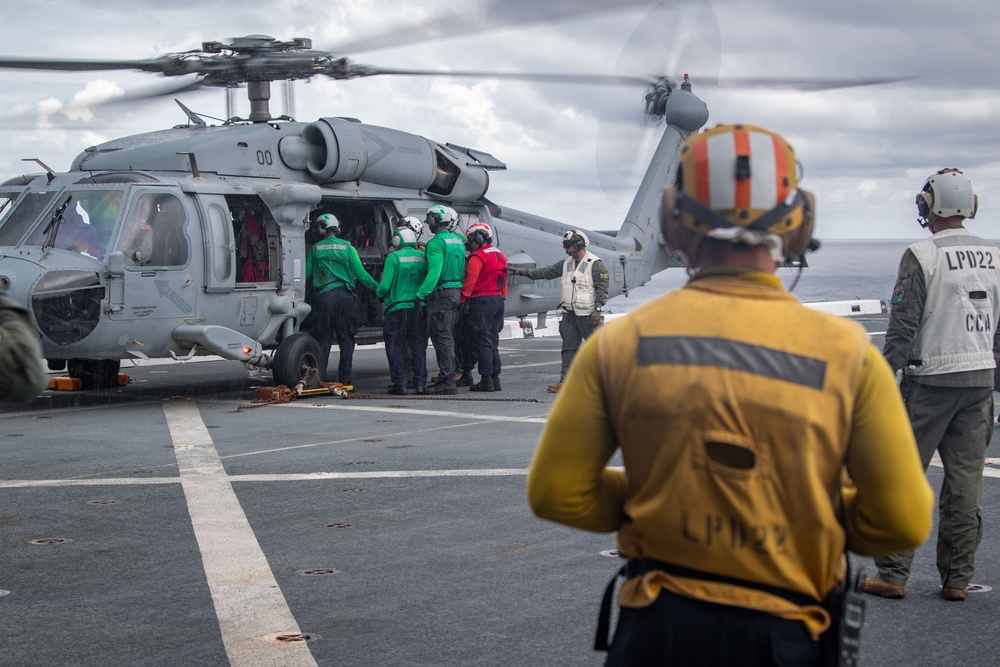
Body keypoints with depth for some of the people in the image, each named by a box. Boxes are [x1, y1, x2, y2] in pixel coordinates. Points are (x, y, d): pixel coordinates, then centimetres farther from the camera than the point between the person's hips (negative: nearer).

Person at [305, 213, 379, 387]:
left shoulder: (315, 249, 4)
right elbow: (360, 274, 0)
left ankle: (319, 377, 2)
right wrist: (378, 288, 11)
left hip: (323, 296, 0)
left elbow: (306, 274, 6)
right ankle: (345, 378, 2)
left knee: (323, 339, 5)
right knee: (346, 339, 5)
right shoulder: (347, 247, 3)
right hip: (345, 296, 0)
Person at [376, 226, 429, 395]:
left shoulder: (393, 258, -7)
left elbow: (385, 285, -9)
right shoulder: (422, 257, 7)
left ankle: (399, 384, 2)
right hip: (419, 307, 4)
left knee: (396, 347, 4)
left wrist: (379, 294, 12)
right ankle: (420, 383, 7)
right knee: (418, 346, 9)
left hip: (398, 308, -4)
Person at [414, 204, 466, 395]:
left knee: (441, 336, -7)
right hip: (456, 292, 9)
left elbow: (434, 272, -23)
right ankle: (447, 377, 18)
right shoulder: (458, 240, 15)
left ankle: (447, 381, -10)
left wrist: (421, 294, -24)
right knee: (448, 335, 14)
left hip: (441, 293, -9)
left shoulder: (437, 242, -13)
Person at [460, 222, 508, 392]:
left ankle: (486, 380, -6)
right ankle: (495, 377, 12)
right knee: (492, 340, 13)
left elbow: (470, 280, -16)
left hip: (481, 301, -8)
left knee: (481, 341, -5)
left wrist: (464, 300, -13)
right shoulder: (500, 255, 16)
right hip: (499, 300, 8)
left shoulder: (477, 257, -10)